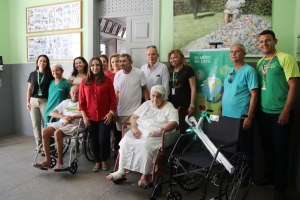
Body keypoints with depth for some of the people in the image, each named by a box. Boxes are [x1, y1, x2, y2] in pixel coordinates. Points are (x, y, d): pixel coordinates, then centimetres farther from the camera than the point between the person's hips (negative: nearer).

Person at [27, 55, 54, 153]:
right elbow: (29, 89, 11)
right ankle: (38, 144, 16)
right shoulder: (32, 74, 8)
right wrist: (28, 102, 4)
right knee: (35, 124, 5)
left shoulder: (50, 75, 1)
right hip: (34, 101, 3)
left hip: (45, 101, -3)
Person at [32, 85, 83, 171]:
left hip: (74, 124, -5)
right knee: (45, 131, -22)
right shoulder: (66, 102, 25)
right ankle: (47, 160, -18)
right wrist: (64, 116, -3)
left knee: (57, 133, -33)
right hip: (61, 122, 5)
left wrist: (72, 117, -15)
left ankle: (60, 162, -22)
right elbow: (52, 113, 16)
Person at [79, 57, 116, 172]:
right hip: (90, 117, 2)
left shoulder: (107, 80, -2)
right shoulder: (84, 81, 2)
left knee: (103, 140, 0)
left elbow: (112, 99, 0)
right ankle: (97, 161, 28)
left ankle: (104, 160, 25)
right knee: (94, 140, 10)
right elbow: (81, 100, 3)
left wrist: (111, 113, -7)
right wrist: (84, 116, -2)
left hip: (105, 116, -1)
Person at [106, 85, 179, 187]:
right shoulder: (146, 104, 16)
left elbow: (174, 123, -14)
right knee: (125, 141, -22)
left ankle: (145, 176, -21)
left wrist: (159, 131, -27)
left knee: (146, 145, -35)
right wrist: (134, 127, -7)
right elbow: (133, 117, 14)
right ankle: (121, 171, -15)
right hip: (140, 131, 5)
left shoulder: (169, 108, 2)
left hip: (157, 135, -5)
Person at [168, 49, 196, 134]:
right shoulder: (170, 71, 11)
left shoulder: (187, 69, -4)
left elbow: (193, 88, -7)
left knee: (183, 129, 0)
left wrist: (192, 105, -11)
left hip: (184, 106, -5)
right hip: (171, 105, 5)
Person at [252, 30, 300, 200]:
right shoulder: (260, 62, 10)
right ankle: (269, 177, 35)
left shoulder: (286, 58, -9)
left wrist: (285, 111, -17)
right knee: (267, 147, 17)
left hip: (280, 113, -6)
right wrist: (256, 108, 9)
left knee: (280, 151, 4)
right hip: (263, 112, 6)